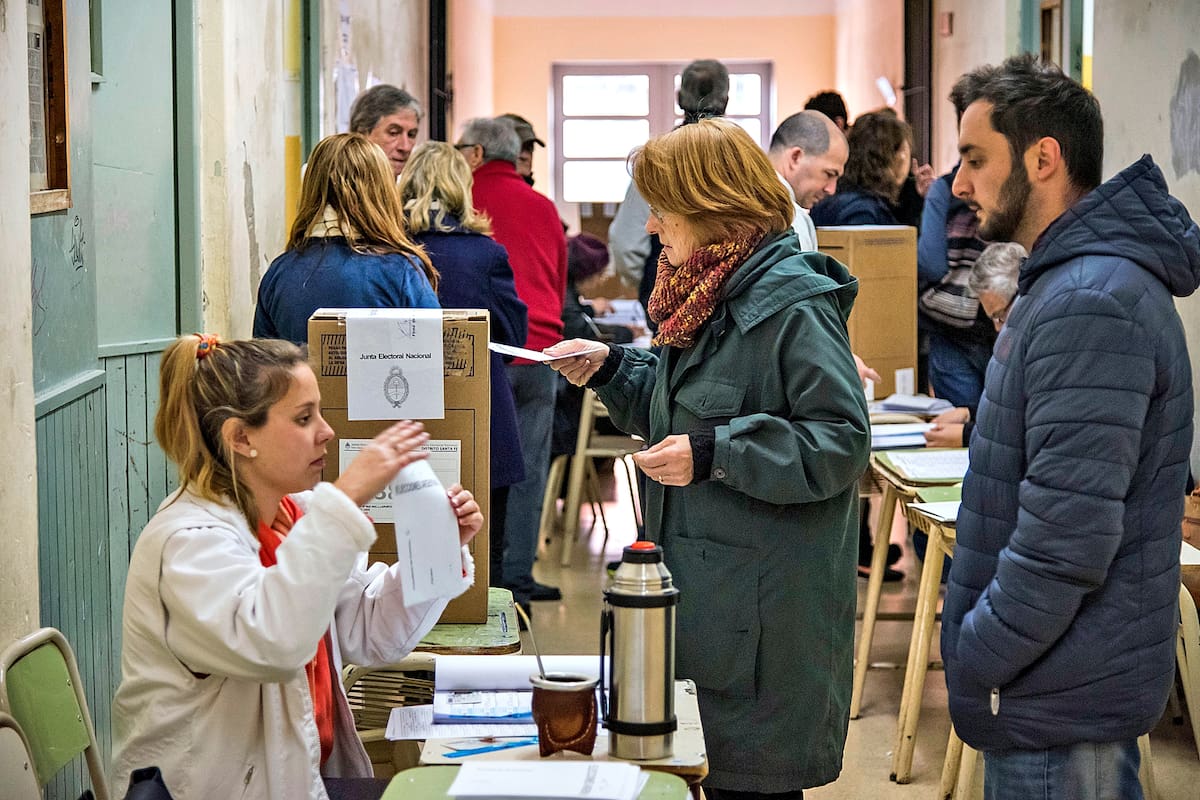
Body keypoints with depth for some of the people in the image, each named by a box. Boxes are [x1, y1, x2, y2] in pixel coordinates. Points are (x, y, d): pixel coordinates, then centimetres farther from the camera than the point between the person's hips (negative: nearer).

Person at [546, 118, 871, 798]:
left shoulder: (794, 306, -17)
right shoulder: (708, 295, 13)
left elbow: (841, 441, -22)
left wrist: (716, 456, -25)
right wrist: (610, 368, 10)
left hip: (765, 608, -9)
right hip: (704, 589, 9)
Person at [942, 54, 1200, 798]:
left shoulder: (1090, 304, -24)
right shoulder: (1071, 281, 10)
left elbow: (1067, 532, -28)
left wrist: (974, 658, -19)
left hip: (1062, 698, -10)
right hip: (1074, 680, 10)